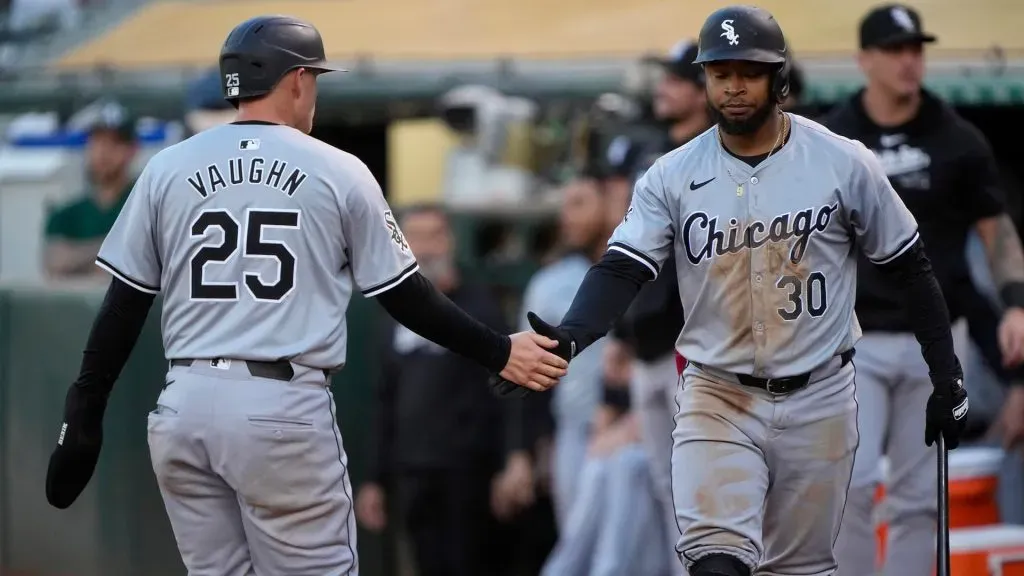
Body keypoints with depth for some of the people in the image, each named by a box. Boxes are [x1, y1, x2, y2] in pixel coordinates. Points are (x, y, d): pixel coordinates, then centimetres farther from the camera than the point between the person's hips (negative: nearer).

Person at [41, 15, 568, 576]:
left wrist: (84, 417, 11)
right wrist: (497, 352, 17)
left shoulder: (167, 169, 8)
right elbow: (406, 297, 6)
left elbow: (123, 306, 7)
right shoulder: (338, 172, 2)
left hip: (185, 405, 4)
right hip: (284, 410, -4)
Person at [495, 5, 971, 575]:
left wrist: (947, 377, 0)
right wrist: (569, 338, -31)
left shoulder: (845, 164, -6)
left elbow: (911, 267, 3)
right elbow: (622, 269, -11)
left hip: (818, 400, 0)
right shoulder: (673, 176, -3)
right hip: (717, 398, 0)